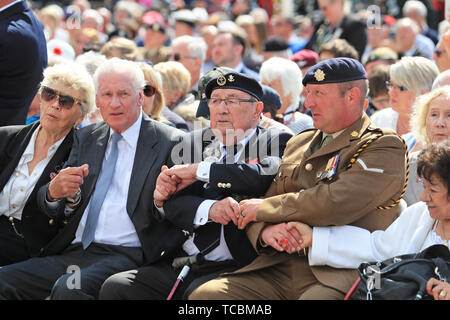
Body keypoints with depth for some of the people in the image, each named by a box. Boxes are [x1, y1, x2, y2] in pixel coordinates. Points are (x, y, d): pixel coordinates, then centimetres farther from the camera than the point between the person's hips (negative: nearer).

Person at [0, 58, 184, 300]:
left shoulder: (170, 142, 1)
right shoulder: (86, 138, 18)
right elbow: (53, 210, 13)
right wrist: (54, 191, -10)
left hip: (125, 255, -5)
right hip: (74, 251, 5)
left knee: (68, 288, -33)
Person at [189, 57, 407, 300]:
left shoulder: (384, 147, 1)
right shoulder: (298, 144, 24)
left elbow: (335, 204, -14)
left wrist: (263, 209, -2)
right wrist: (264, 230, -5)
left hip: (336, 277, -6)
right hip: (278, 269, 6)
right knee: (204, 295, -17)